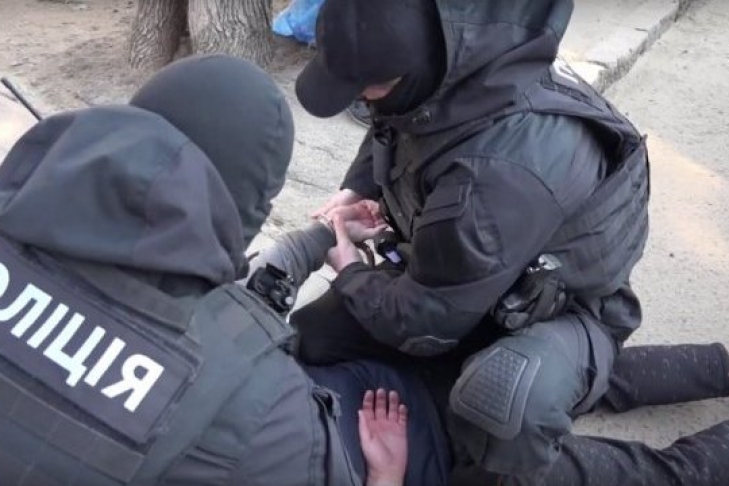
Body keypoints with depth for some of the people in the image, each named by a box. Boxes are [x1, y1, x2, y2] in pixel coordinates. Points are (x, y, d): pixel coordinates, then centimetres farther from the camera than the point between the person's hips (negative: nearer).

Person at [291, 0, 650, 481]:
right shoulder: (453, 65, -15)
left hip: (555, 309, -7)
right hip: (457, 274, 8)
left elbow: (427, 320, -26)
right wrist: (358, 188, -5)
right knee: (305, 339, 2)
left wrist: (350, 274, -7)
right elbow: (388, 130, 12)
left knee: (501, 405, -42)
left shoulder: (501, 167, -40)